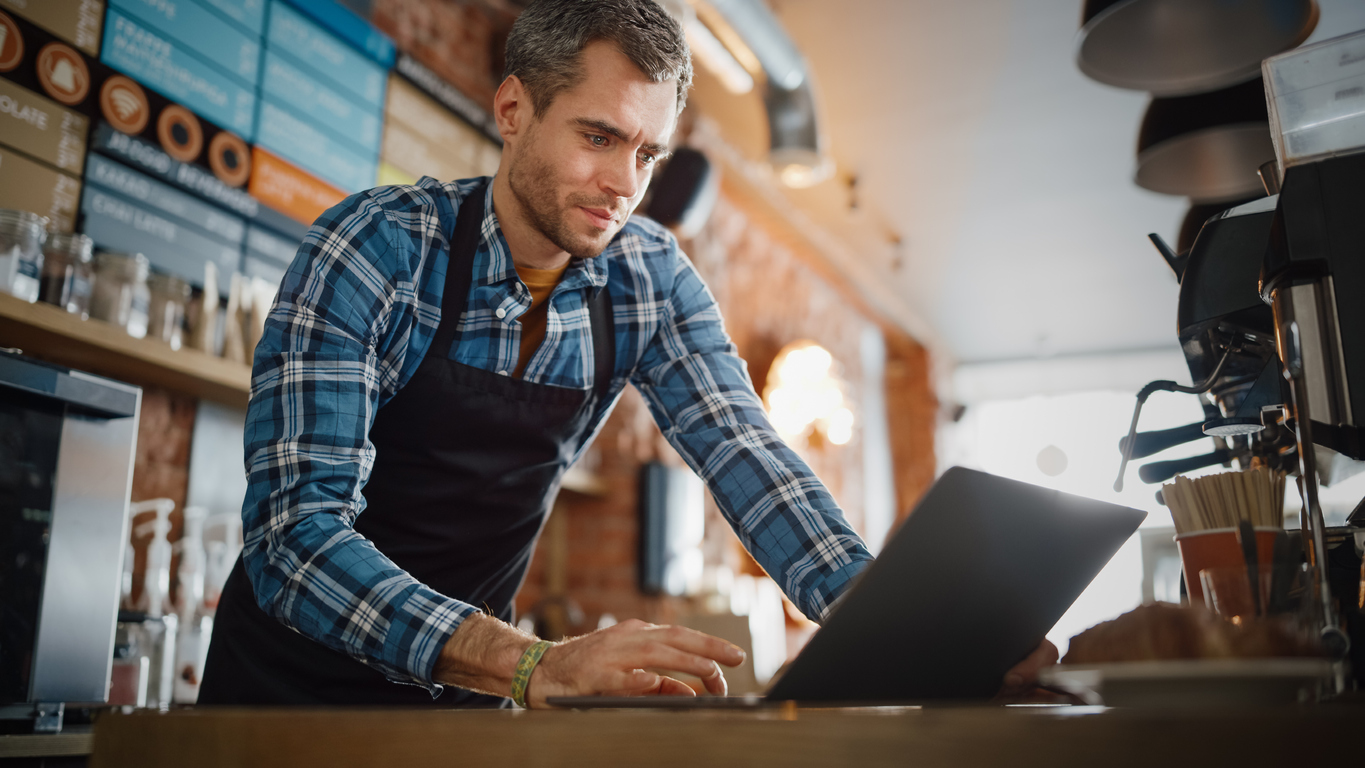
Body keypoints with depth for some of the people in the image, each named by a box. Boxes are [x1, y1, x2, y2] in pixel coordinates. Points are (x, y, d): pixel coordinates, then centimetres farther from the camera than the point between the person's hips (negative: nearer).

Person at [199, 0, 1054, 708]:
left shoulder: (651, 279, -7)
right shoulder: (375, 247, -20)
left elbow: (742, 452, -14)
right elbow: (297, 530, -28)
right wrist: (533, 664, -41)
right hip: (300, 673, -3)